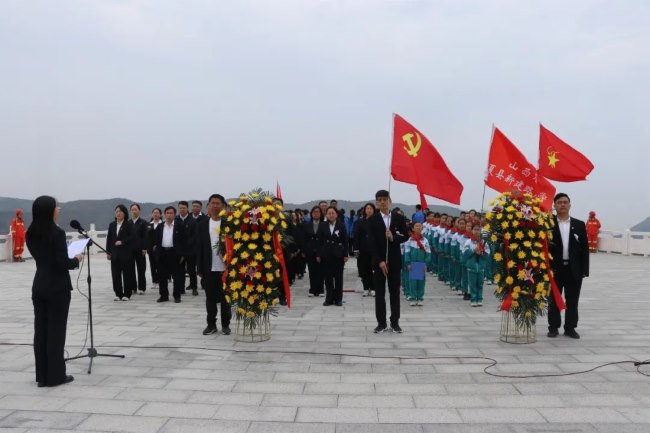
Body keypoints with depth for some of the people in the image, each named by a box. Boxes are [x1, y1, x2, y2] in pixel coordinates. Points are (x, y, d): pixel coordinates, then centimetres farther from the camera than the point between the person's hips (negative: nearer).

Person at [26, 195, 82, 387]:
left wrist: (68, 257, 19)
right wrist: (76, 260, 0)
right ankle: (55, 376, 7)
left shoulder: (31, 234, 6)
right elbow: (62, 263, -19)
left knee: (40, 330, 10)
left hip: (39, 287, 7)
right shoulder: (57, 233, -17)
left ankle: (42, 375, 17)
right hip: (57, 288, -7)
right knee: (56, 330, 1)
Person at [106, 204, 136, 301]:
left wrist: (122, 242, -18)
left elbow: (132, 236, -8)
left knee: (127, 274, 1)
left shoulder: (129, 224, -1)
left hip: (126, 253, -4)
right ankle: (118, 293, 13)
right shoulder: (112, 225, 11)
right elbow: (109, 238, 12)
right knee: (115, 274, 4)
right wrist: (108, 252, 7)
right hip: (115, 253, 4)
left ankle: (127, 294, 8)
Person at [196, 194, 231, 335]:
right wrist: (199, 268, 0)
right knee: (210, 298, 9)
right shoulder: (203, 224, 5)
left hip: (225, 268, -2)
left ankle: (225, 324, 17)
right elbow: (199, 247, 4)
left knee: (225, 298, 7)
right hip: (209, 268, 2)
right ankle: (211, 324, 19)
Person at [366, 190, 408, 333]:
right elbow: (372, 242, -8)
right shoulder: (372, 220, -2)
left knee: (395, 292, 7)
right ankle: (381, 323, 12)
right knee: (379, 293, 4)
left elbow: (405, 237, 4)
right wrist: (380, 261, -15)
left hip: (394, 260, 1)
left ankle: (395, 322, 15)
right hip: (379, 261, -1)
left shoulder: (399, 218, 2)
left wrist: (393, 238, -17)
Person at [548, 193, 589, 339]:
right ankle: (553, 327, 18)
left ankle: (570, 328, 21)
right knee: (553, 300, 7)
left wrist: (584, 270, -1)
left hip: (574, 269, 2)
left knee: (572, 301, 9)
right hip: (554, 269, -2)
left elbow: (585, 248, 5)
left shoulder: (579, 225, 6)